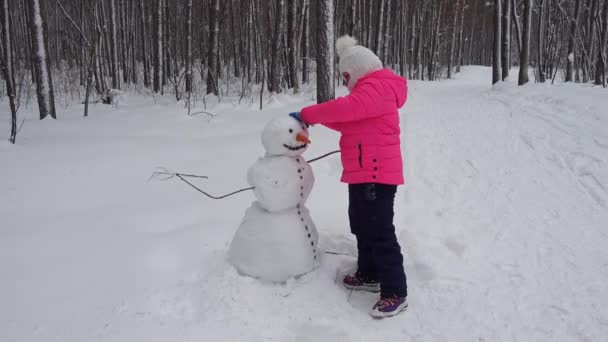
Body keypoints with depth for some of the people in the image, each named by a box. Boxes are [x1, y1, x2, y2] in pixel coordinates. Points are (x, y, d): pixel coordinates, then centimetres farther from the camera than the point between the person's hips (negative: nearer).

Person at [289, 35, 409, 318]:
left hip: (376, 174, -11)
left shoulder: (376, 88, -14)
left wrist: (307, 114, -18)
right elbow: (349, 122, 18)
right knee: (362, 226, 18)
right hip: (364, 174, 11)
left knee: (380, 232, -8)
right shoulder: (371, 90, 21)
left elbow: (346, 108, -28)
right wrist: (317, 116, 4)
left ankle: (396, 292, 0)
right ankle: (369, 275, 32)